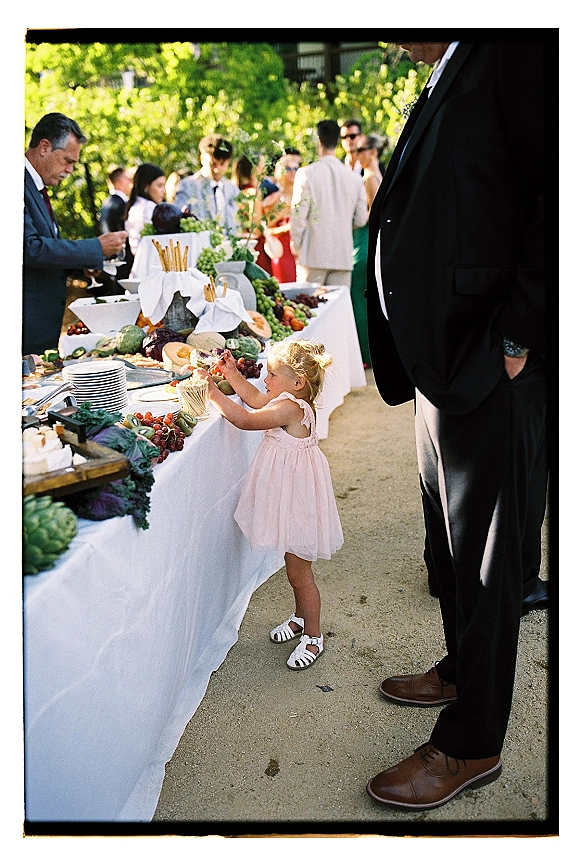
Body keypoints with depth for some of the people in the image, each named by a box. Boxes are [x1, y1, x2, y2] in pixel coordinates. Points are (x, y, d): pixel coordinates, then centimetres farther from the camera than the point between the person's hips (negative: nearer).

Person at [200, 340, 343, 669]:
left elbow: (245, 420, -27)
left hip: (297, 500, -10)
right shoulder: (293, 402, 4)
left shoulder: (291, 408, -25)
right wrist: (232, 374, 12)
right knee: (295, 569, 24)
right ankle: (301, 617, 42)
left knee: (299, 573, 4)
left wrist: (214, 392, -19)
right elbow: (256, 400, 20)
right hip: (287, 499, 10)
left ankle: (313, 635, 19)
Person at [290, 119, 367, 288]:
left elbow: (298, 215, -6)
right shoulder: (355, 178, 5)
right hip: (343, 258, 3)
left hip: (313, 255, -3)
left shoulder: (306, 173, -5)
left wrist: (296, 246, 8)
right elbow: (361, 220, 10)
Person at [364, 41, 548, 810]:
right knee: (450, 541, 21)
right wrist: (416, 355, 11)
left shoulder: (513, 57, -11)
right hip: (440, 364, 9)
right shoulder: (443, 86, 17)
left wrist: (512, 340, -20)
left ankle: (472, 746, 18)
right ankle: (461, 671, 42)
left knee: (485, 560, 2)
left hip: (491, 371, -9)